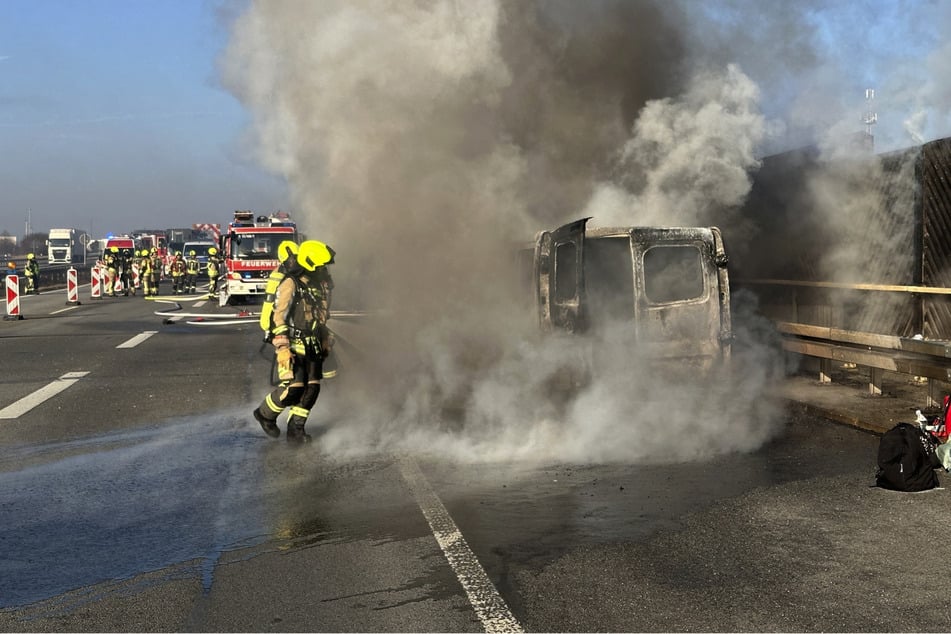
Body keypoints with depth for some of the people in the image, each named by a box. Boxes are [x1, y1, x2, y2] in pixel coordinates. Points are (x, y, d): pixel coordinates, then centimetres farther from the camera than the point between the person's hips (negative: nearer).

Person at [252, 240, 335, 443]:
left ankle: (295, 429, 12)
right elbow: (279, 317, -16)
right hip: (293, 345, -8)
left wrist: (325, 342, 24)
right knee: (293, 387, -12)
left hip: (313, 347, 8)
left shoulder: (321, 286, 12)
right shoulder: (291, 285, -12)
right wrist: (282, 348, -21)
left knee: (312, 388, 2)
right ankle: (265, 413, 13)